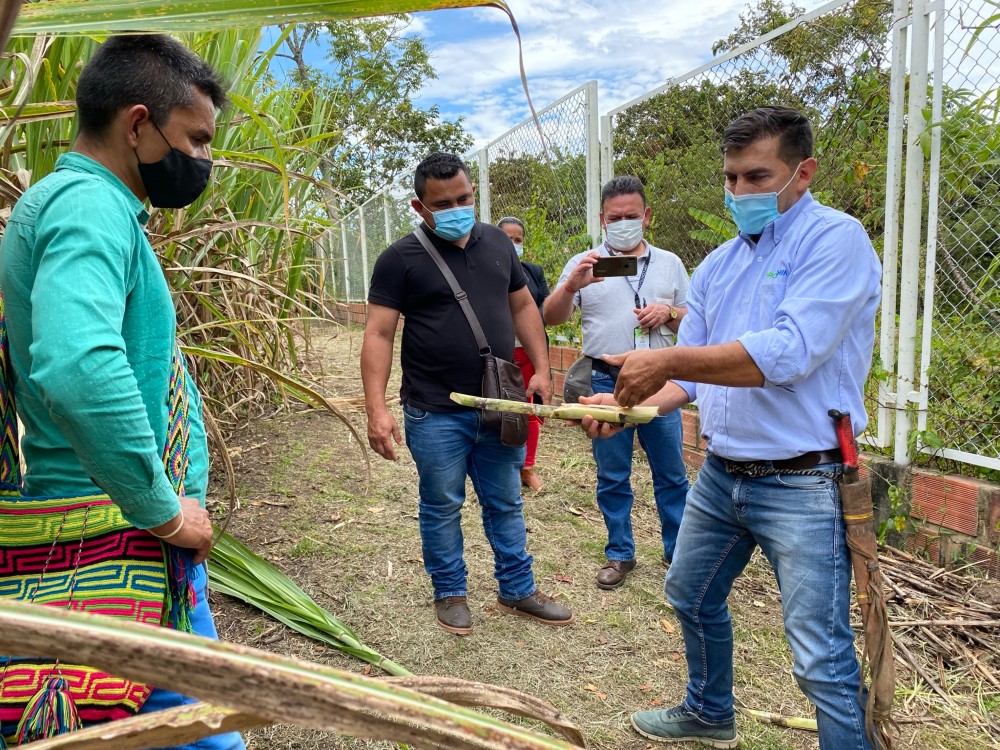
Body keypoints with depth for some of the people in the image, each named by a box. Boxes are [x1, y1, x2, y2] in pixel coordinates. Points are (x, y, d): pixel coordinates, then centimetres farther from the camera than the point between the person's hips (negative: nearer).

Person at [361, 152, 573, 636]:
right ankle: (450, 593, 31)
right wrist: (377, 409, -19)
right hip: (436, 414, -4)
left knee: (505, 504, 16)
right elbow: (378, 335, -11)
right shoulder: (401, 259, -8)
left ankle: (518, 590, 32)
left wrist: (541, 370, 8)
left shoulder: (497, 243, 8)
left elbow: (522, 306, 16)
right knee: (441, 508, 11)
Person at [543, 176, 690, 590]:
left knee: (671, 474, 9)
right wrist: (571, 286, -25)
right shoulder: (583, 264, 4)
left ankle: (678, 551, 24)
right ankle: (620, 553, 24)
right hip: (606, 383, -1)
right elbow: (551, 318, -5)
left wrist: (668, 313, -10)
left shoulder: (670, 263, 11)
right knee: (612, 477, 9)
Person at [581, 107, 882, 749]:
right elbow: (693, 375, 10)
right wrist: (630, 404, -8)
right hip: (722, 474, 8)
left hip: (802, 484, -8)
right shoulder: (719, 265, 10)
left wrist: (667, 360, -27)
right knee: (692, 597, 23)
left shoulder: (835, 239, -12)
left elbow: (789, 353, -26)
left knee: (822, 660, -3)